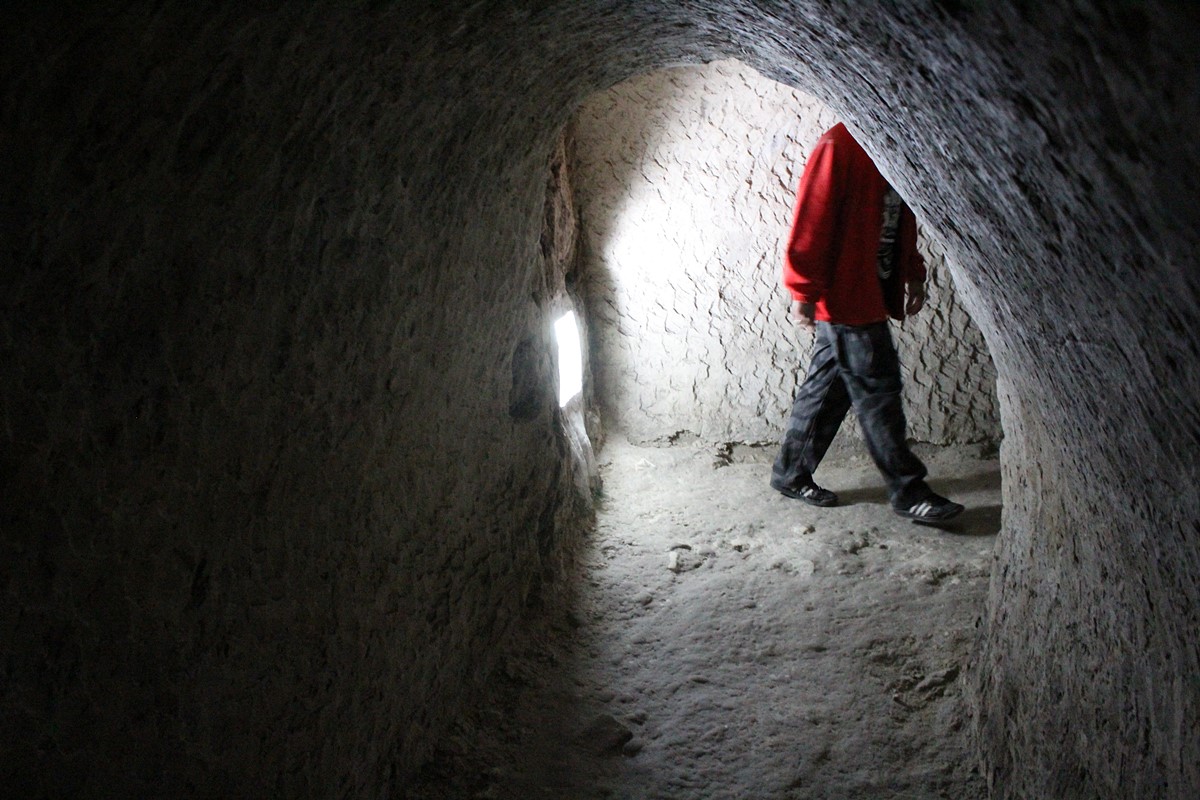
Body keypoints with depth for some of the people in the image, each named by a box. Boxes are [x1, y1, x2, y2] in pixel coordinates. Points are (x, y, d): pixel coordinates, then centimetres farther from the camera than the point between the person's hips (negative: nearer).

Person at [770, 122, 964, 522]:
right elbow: (812, 218, -17)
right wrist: (804, 291, -19)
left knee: (828, 386, 13)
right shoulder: (840, 145, -14)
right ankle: (908, 490, 6)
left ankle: (791, 472, 24)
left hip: (871, 294, 9)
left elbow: (899, 224, 22)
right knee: (877, 388, -3)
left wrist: (913, 275, 17)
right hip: (843, 295, -9)